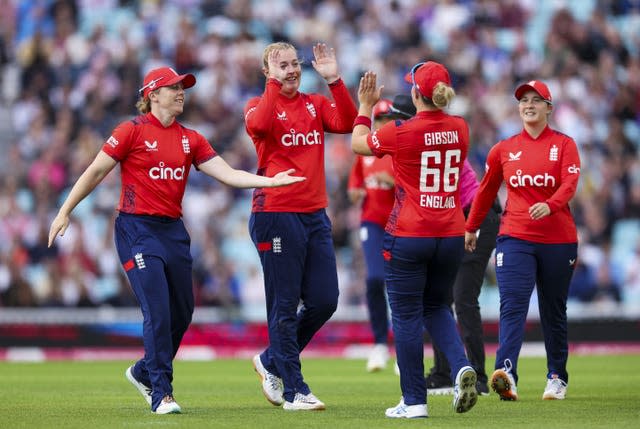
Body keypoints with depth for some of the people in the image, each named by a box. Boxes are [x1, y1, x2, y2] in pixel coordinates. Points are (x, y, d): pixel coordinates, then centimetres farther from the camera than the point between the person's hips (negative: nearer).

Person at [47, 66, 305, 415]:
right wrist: (65, 212, -6)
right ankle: (161, 393, -7)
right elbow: (96, 172, -3)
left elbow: (227, 174, 4)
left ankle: (143, 373, 31)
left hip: (173, 230, 6)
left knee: (182, 313, 8)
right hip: (137, 229, -6)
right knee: (158, 310, -14)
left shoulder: (190, 139, 11)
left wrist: (270, 181, -10)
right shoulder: (133, 131, -4)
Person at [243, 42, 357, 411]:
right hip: (276, 214, -5)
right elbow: (258, 124, -24)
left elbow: (346, 123, -7)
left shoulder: (316, 104, 13)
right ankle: (295, 391, 3)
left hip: (315, 215, 5)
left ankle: (272, 362, 25)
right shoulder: (261, 105, 1)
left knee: (325, 301, 5)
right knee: (285, 306, -2)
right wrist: (275, 84, -19)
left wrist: (334, 80, -14)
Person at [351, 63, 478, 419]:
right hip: (451, 235, 5)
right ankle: (461, 366, -5)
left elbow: (358, 143, 7)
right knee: (436, 307, 21)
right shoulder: (459, 129, 0)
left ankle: (414, 400, 5)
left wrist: (365, 106, 18)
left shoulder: (400, 133, -13)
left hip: (408, 236, -5)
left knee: (406, 316, 4)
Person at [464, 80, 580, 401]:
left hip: (558, 239, 0)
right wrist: (471, 228, 24)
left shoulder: (564, 145, 2)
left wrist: (549, 205, -32)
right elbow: (487, 190, 19)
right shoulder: (503, 149, 8)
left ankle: (557, 377, 23)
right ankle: (506, 373, -31)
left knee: (554, 311, 10)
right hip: (515, 238, 0)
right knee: (512, 305, -16)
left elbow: (569, 184, -13)